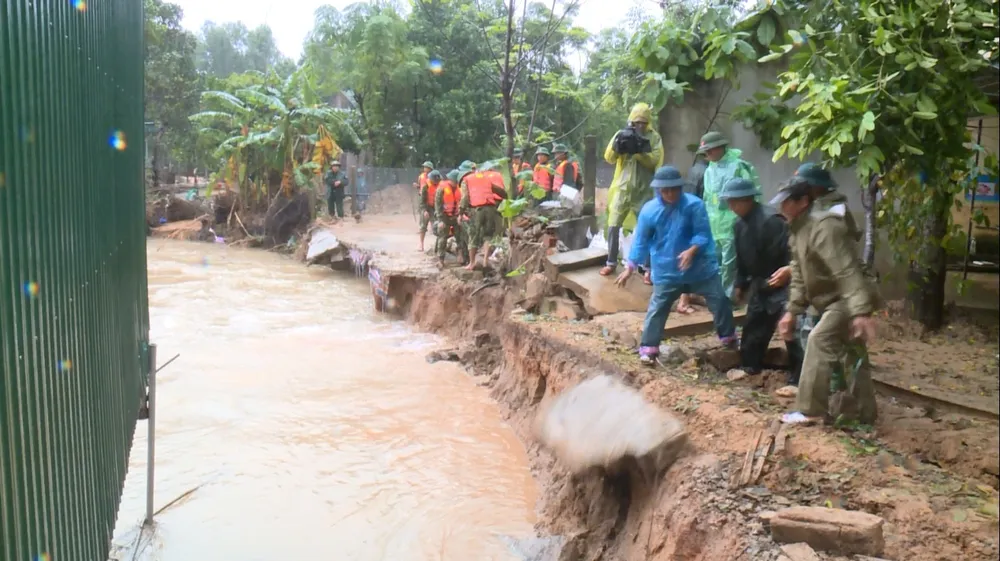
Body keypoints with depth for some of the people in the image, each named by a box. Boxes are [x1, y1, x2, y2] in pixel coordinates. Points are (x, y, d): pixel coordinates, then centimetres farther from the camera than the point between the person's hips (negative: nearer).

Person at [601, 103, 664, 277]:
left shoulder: (654, 137, 0)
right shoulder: (622, 134, 5)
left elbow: (654, 161, -12)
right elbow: (609, 158, 0)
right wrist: (615, 145, -18)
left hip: (643, 192, -2)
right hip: (622, 188, 2)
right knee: (613, 226, 1)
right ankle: (611, 263, 14)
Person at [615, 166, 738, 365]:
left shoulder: (694, 205, -13)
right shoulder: (649, 210, -9)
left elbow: (703, 234, -13)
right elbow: (641, 241, -1)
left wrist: (691, 251, -32)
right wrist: (630, 267, -3)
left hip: (700, 267, 0)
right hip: (666, 271, 0)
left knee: (720, 301, 9)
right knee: (657, 309, 2)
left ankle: (729, 339, 29)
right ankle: (648, 348, 13)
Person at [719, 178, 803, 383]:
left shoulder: (770, 220, -24)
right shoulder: (741, 224, 5)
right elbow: (742, 259, 16)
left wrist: (789, 270, -41)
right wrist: (740, 285, 20)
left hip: (782, 284, -9)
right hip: (761, 283, 9)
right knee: (752, 327, 16)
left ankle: (797, 379, -1)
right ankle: (750, 367, 32)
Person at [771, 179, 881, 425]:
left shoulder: (824, 227, -23)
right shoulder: (798, 230, 9)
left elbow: (847, 271, -32)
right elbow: (800, 276, 14)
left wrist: (861, 311, -38)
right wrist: (792, 311, 8)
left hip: (847, 300, -11)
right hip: (833, 300, 11)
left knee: (819, 342, -19)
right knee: (852, 354, 17)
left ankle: (811, 410, -14)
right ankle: (862, 412, 29)